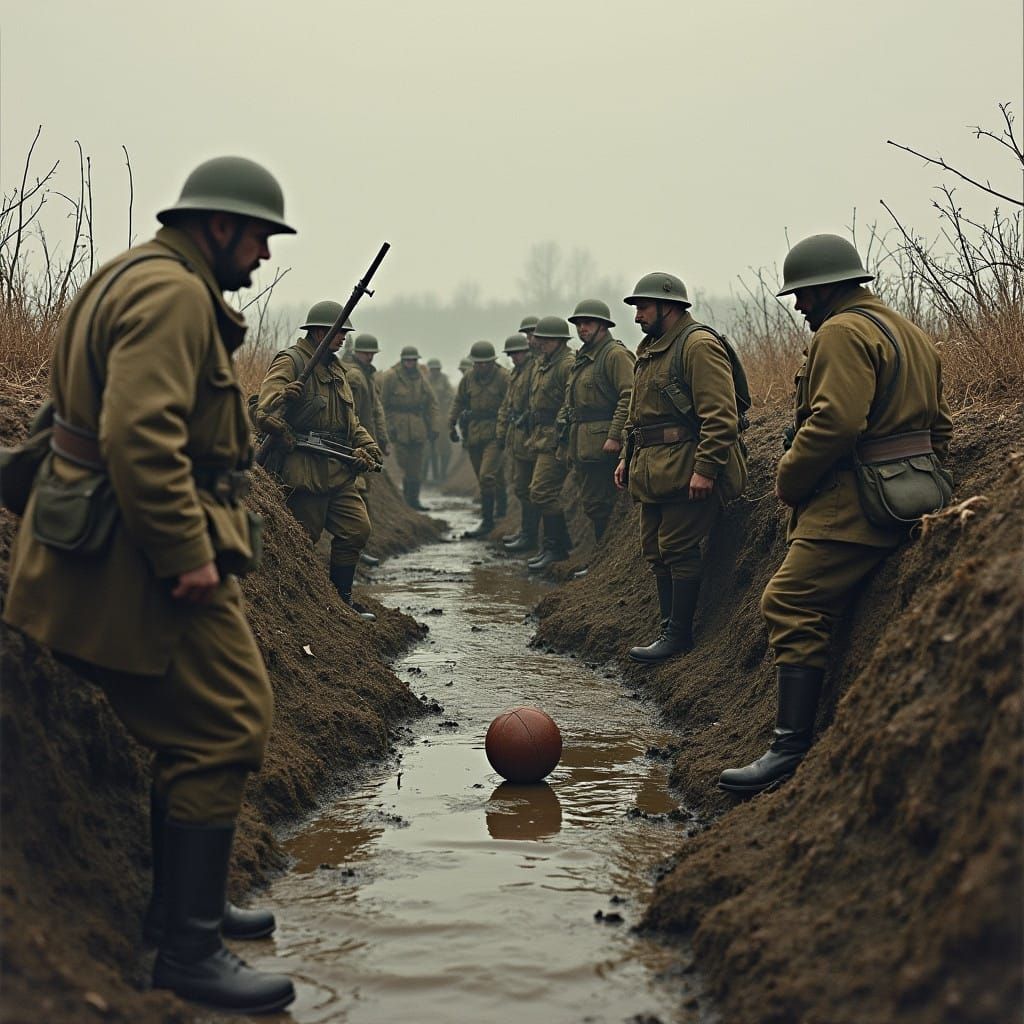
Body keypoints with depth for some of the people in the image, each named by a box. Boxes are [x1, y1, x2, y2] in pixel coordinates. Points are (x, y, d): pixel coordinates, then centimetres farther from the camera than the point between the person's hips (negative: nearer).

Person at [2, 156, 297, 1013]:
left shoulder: (141, 282, 20)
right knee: (226, 727, -9)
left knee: (195, 726, 18)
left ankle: (186, 903, 30)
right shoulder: (172, 293, -15)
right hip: (153, 554, -11)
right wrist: (187, 552, -25)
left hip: (149, 552, 11)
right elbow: (140, 435, -27)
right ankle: (188, 950, -3)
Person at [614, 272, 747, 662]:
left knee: (678, 549, -6)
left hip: (685, 471, -10)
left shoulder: (698, 345, -12)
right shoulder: (650, 350, 19)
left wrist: (705, 469, -24)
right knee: (655, 550, 12)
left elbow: (720, 415, -19)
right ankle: (669, 628, 20)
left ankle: (679, 635, 1)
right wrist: (628, 458, 21)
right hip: (653, 472, 10)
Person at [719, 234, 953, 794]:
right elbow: (938, 422, 26)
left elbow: (835, 421, -24)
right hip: (909, 495, 11)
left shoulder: (843, 331, -12)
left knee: (792, 605, -12)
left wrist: (789, 481, -11)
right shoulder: (911, 333, 22)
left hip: (854, 505, -11)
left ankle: (792, 746, -14)